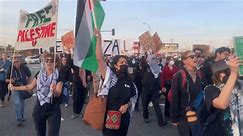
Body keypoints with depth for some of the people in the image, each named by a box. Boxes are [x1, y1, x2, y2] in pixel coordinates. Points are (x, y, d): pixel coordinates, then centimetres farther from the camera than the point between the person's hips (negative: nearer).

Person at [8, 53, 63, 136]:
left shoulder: (59, 76, -11)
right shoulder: (39, 74, 0)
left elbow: (58, 93, -22)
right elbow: (30, 87, 13)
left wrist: (54, 90, -44)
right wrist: (14, 88, 11)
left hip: (53, 110, -4)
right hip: (39, 108, 4)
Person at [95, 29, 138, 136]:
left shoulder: (129, 82, 5)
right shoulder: (109, 76, -10)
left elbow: (134, 98, 15)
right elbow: (99, 59, -21)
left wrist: (127, 105, -7)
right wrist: (99, 38, -23)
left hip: (123, 119, 5)